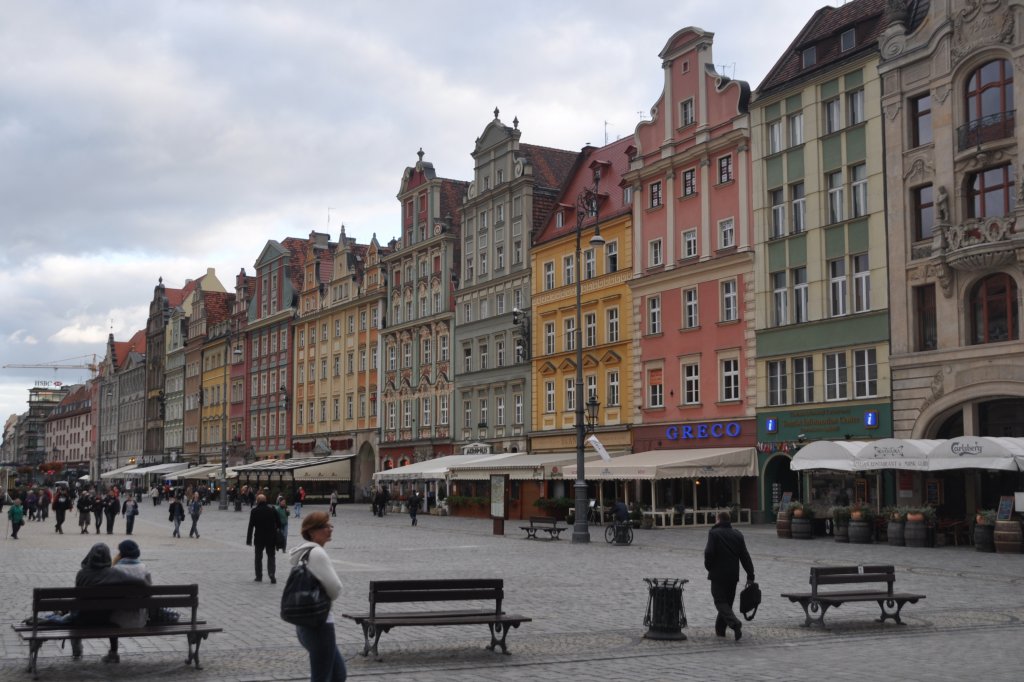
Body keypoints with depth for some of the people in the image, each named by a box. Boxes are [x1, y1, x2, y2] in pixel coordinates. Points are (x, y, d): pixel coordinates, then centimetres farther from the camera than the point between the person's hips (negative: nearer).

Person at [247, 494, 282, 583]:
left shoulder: (254, 511, -8)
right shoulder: (272, 510, 0)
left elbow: (251, 526, -8)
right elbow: (279, 524, 3)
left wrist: (249, 540, -4)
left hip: (259, 538, -1)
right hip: (271, 538, 1)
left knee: (258, 557, 13)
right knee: (271, 556, 8)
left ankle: (259, 576, 16)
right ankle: (272, 574, -11)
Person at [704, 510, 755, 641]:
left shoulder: (714, 533, -8)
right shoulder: (738, 535, 8)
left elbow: (709, 552, -17)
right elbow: (745, 556, 6)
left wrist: (709, 567, 2)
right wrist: (750, 576, 6)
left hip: (718, 574, -5)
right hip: (733, 575, 5)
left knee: (720, 602, -4)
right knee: (727, 602, 15)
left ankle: (735, 623, -26)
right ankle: (720, 629, 21)